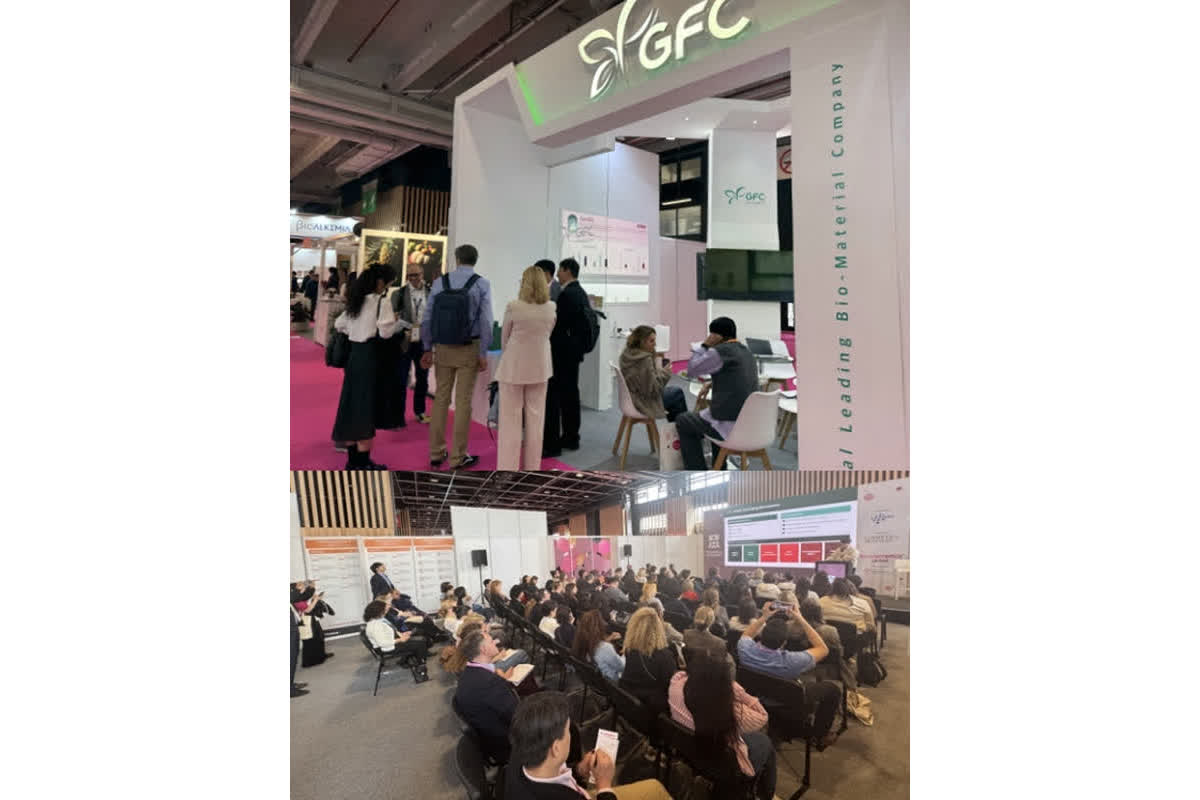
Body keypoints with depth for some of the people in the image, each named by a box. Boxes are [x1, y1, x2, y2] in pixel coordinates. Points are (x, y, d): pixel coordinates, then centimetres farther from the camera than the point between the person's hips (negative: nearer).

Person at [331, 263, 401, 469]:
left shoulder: (355, 302, 13)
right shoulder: (381, 302, -10)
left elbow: (338, 324, 19)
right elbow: (385, 332, -18)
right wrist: (395, 320, 0)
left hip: (354, 354, 8)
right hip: (369, 356, -8)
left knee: (351, 403, 12)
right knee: (366, 407, -3)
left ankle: (352, 458, 20)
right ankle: (363, 462, 3)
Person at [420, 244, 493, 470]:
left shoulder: (439, 283, 1)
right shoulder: (482, 284, -6)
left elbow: (427, 318, 0)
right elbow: (485, 321, -12)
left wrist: (427, 349, 8)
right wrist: (484, 354, -7)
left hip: (443, 348, 3)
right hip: (469, 349, -3)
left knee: (441, 398, 13)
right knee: (463, 401, 2)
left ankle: (436, 453, 19)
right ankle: (457, 457, 8)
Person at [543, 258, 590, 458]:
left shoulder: (566, 294, -17)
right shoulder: (581, 293, 13)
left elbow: (558, 325, -19)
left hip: (562, 353, -10)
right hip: (574, 351, 10)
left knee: (553, 396, -7)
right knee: (570, 393, 13)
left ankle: (552, 444, -6)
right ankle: (571, 438, 20)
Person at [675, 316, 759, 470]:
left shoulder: (721, 351, -15)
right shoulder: (745, 351, 12)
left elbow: (692, 370, -6)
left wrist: (704, 346, 2)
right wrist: (711, 384, 20)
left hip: (731, 425, -8)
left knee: (683, 421, 16)